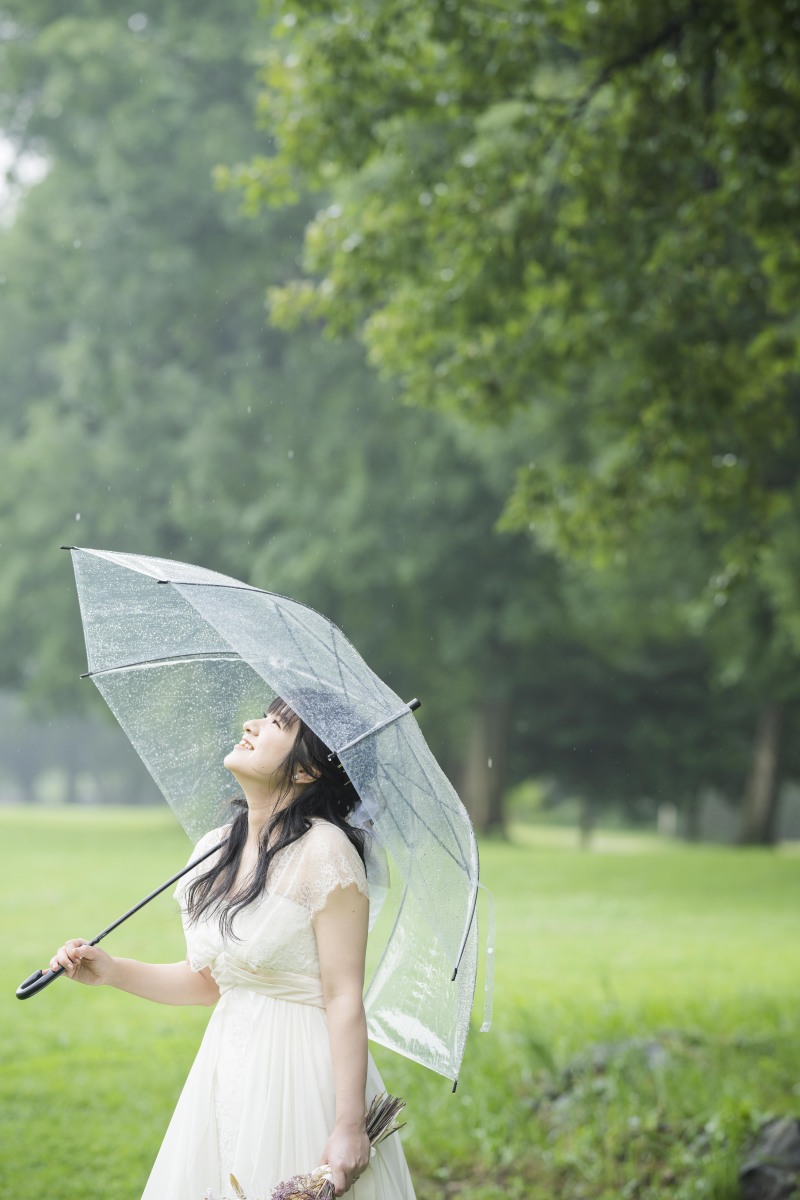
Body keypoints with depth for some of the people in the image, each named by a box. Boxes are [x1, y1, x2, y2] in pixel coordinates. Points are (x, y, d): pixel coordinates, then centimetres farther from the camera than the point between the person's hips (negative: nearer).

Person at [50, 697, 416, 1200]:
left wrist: (350, 1126, -21)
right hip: (228, 1077, 7)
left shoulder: (324, 852, -15)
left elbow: (344, 998, -18)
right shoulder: (214, 850, 8)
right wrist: (110, 970, 7)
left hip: (304, 1074, -7)